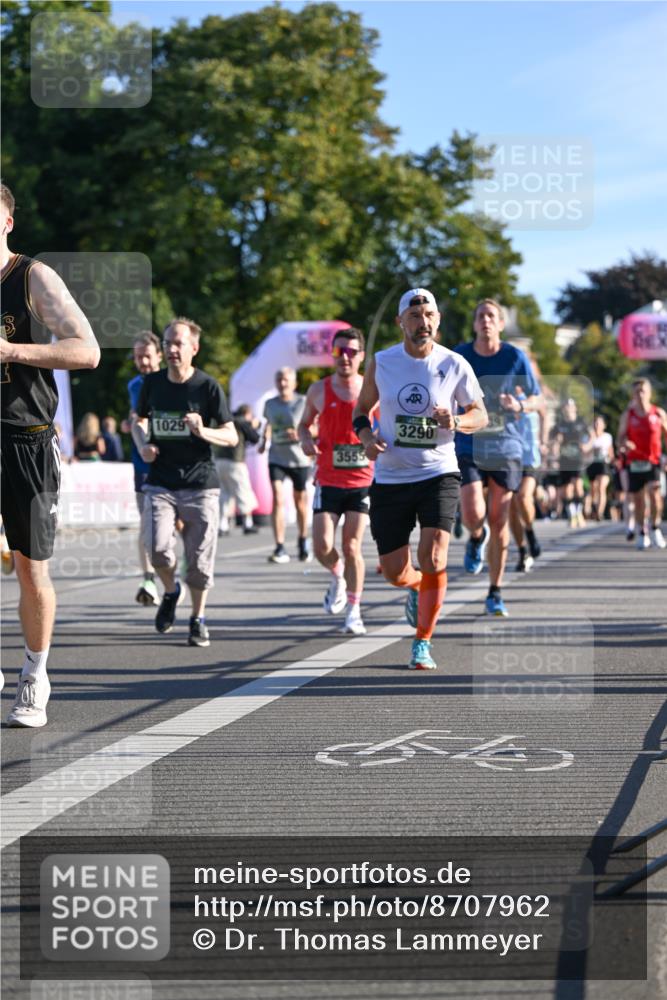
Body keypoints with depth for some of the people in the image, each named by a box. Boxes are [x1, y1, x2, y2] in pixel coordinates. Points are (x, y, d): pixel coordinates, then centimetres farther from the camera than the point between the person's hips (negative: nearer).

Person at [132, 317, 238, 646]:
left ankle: (198, 619, 22)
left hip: (200, 485, -2)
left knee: (199, 558, 1)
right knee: (158, 547, -18)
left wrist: (203, 432, -22)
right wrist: (142, 444, 1)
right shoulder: (152, 382, 4)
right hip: (160, 483, 2)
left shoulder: (208, 387, -5)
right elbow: (139, 419, 22)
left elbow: (232, 436, -3)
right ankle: (170, 591, 13)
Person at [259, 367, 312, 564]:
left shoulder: (303, 402, -6)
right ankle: (280, 548, -17)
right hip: (277, 458, 1)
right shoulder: (270, 404, 5)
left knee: (300, 501, 11)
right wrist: (264, 441, 8)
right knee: (277, 499, -14)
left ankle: (303, 543, 34)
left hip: (299, 459, -1)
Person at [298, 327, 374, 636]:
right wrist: (305, 439, -6)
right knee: (322, 547, -8)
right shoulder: (319, 390, 3)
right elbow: (304, 423, 16)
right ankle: (337, 577, 26)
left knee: (352, 547, -3)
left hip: (362, 481, -1)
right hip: (328, 481, 1)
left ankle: (354, 611, 9)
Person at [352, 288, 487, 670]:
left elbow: (481, 415, 6)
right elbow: (362, 408, 14)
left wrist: (455, 421, -16)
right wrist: (366, 437, -7)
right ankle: (418, 588, 44)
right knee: (395, 573, 6)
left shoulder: (455, 365, -4)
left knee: (433, 559, -18)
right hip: (390, 478, 2)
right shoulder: (381, 363, 0)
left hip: (438, 473, -2)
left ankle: (423, 643, -3)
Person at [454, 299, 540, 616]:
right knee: (473, 516, -15)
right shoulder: (460, 356, -1)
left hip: (505, 448, 0)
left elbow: (536, 399, 4)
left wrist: (520, 405, -16)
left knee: (499, 521, 0)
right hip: (468, 448, 0)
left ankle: (495, 593, 13)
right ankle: (477, 538, 25)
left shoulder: (515, 358, -2)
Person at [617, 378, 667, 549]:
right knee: (638, 500, 4)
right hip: (634, 463, 1)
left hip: (652, 461, -1)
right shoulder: (628, 415, 4)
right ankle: (641, 534, 19)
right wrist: (624, 444, -18)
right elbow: (621, 437, 6)